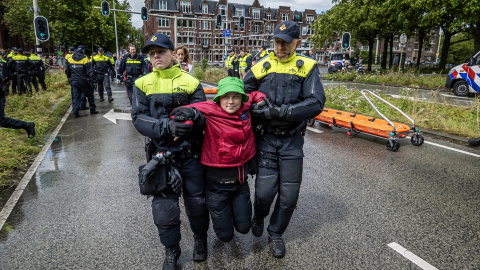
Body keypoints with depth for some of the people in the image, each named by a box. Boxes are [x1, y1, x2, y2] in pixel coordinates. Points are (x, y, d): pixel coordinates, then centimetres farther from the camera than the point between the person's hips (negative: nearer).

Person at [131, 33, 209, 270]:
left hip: (191, 155, 0)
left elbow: (204, 117, -6)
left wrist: (193, 116, -30)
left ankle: (200, 239, 41)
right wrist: (167, 125, -25)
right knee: (164, 207, 4)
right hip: (162, 155, 1)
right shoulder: (143, 84, 1)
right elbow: (138, 119, -8)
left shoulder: (190, 82, -3)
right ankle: (171, 250, 32)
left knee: (196, 201, 11)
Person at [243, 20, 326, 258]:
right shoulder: (261, 67, 1)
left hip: (292, 140, 1)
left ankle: (276, 234, 33)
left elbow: (316, 104, -14)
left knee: (289, 195, 5)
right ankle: (258, 218, 31)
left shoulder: (307, 67, -2)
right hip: (266, 138, 0)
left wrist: (278, 111, -22)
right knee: (265, 190, -5)